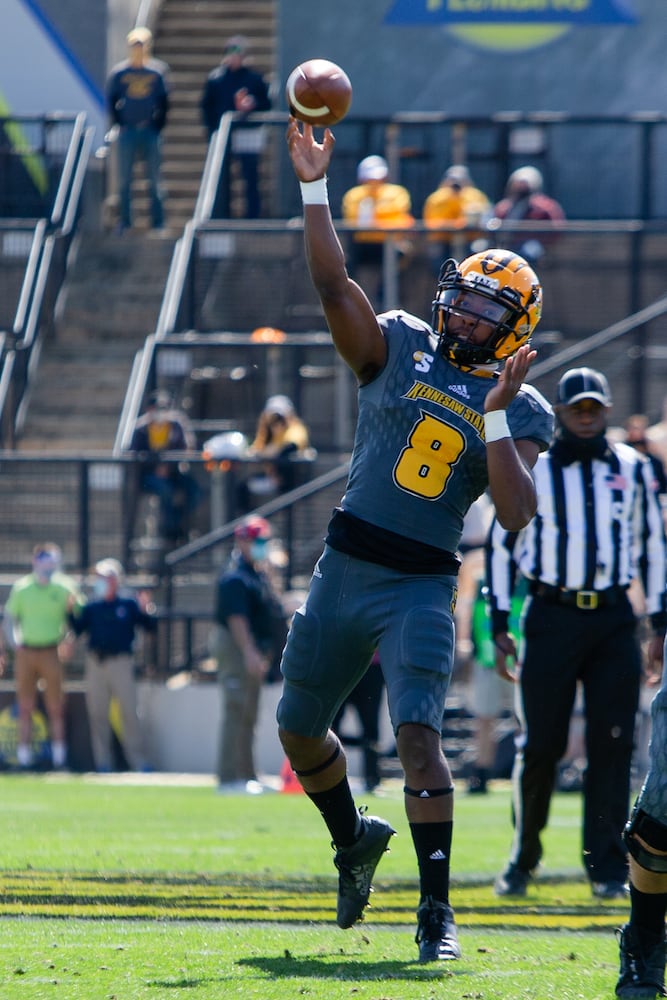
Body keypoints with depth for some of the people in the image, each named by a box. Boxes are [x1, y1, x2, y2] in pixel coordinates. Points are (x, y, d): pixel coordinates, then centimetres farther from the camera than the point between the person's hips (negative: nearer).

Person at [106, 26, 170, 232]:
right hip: (127, 130, 1)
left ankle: (158, 221, 5)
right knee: (124, 178, 3)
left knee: (154, 180, 0)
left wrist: (158, 124, -2)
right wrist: (119, 123, -1)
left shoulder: (158, 70, 0)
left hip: (150, 129, -1)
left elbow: (164, 100, 5)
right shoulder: (119, 72, 2)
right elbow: (110, 100, 8)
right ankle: (125, 221, 10)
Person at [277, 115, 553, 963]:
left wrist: (496, 416, -19)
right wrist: (314, 189, -20)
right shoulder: (398, 349, 4)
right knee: (299, 731, 13)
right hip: (344, 570, 3)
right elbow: (333, 285, -11)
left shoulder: (521, 413, 1)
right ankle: (355, 840, 41)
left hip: (420, 589, -3)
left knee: (417, 731, -20)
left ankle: (436, 910, -17)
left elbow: (515, 514, -13)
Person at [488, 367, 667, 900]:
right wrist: (500, 626, 2)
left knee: (613, 742, -4)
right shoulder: (530, 469, 4)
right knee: (540, 743, -2)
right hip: (552, 617, -2)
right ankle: (523, 858, 14)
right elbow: (501, 546, 7)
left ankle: (608, 867, 0)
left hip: (613, 620, 2)